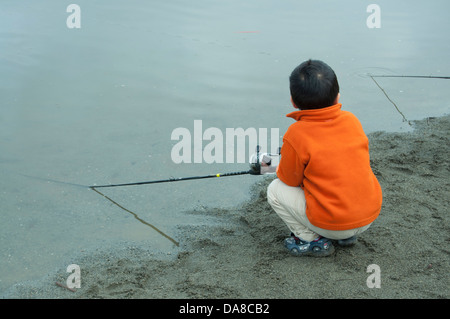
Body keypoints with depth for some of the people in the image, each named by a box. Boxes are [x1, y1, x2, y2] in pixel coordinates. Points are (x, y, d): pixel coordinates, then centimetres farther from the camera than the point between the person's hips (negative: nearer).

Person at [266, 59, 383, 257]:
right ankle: (348, 235, 21)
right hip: (371, 215, 6)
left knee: (276, 190, 9)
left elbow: (290, 180, -2)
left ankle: (312, 240, 6)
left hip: (331, 224, -6)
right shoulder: (352, 120, 1)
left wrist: (280, 169, 21)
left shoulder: (296, 135, -15)